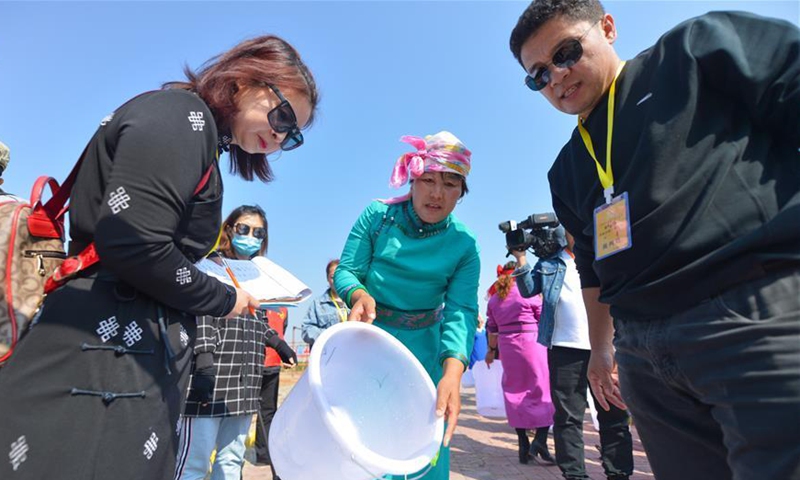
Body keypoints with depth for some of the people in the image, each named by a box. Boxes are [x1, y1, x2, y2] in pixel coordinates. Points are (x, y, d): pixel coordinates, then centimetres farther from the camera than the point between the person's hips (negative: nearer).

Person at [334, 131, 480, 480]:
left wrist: (452, 370, -34)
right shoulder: (377, 216, -10)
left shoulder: (464, 245, -9)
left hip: (422, 350, 1)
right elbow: (346, 271, -8)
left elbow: (461, 311, -17)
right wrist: (360, 295, -32)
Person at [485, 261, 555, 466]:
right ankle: (540, 439, -9)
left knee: (515, 392, 11)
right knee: (544, 389, 3)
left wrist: (492, 350, 24)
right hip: (531, 343, -4)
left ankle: (523, 446, 14)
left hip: (507, 347, 5)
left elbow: (492, 328, 14)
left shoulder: (494, 299, 8)